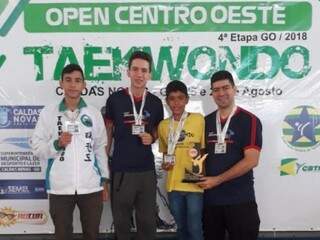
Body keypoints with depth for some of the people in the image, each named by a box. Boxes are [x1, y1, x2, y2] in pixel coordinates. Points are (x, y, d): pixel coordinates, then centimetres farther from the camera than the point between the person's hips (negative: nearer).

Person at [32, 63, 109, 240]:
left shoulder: (94, 113, 4)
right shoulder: (48, 113, 0)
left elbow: (100, 148, 8)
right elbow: (37, 147, 0)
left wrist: (104, 178, 7)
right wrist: (57, 144, -18)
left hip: (91, 186, 1)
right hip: (59, 187, -1)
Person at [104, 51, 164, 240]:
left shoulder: (156, 102, 2)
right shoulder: (115, 99, -4)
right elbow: (108, 132, 3)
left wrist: (152, 137, -7)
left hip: (147, 170, 2)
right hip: (121, 170, -2)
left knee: (148, 221, 11)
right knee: (121, 221, 11)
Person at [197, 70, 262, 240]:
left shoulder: (249, 121, -8)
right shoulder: (206, 121, 8)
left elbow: (251, 160, -16)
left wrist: (217, 180, -16)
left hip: (240, 200, -5)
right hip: (210, 198, 5)